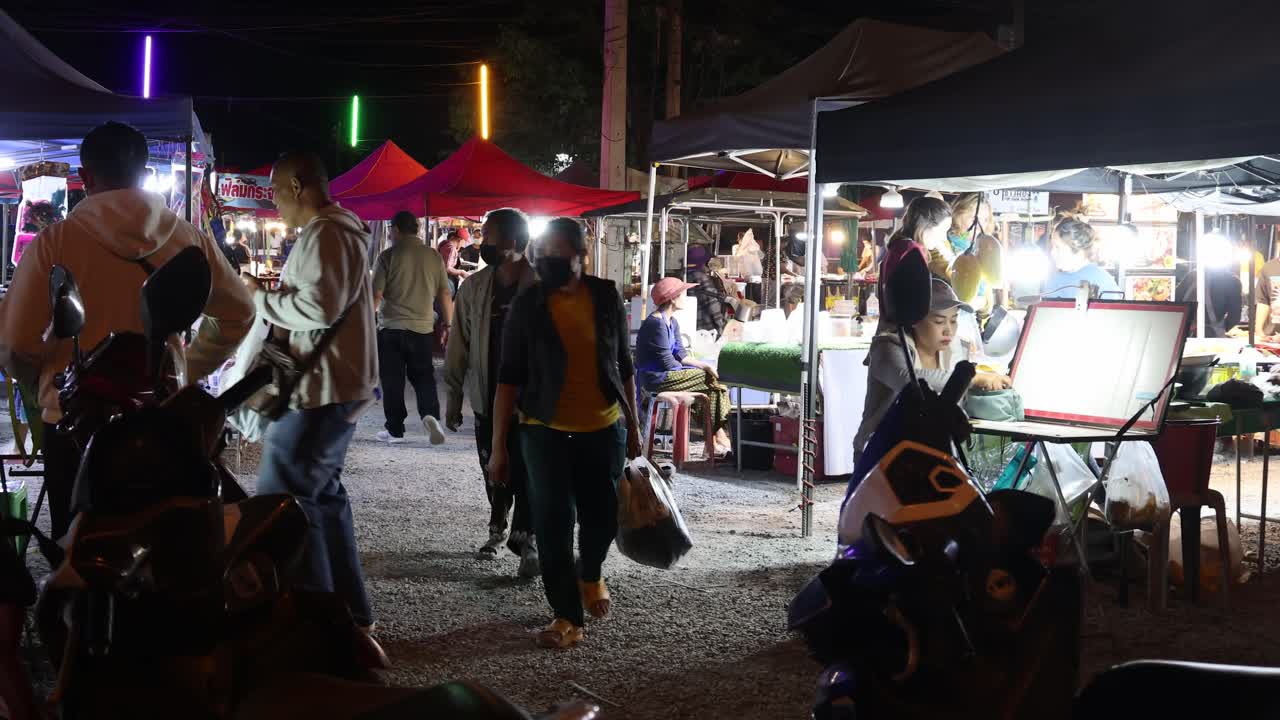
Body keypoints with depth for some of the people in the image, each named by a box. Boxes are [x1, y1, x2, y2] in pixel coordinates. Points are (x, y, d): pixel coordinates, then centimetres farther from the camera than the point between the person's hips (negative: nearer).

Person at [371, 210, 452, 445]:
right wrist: (448, 325, 12)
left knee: (392, 380, 7)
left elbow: (375, 294, -10)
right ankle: (430, 414, -9)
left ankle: (395, 430, 11)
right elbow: (445, 295, 3)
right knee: (423, 376, 13)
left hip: (391, 327, -2)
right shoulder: (434, 257, 2)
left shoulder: (388, 256, -7)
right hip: (423, 328, 3)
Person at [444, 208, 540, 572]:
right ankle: (497, 529, 31)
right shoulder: (474, 288, 1)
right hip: (488, 398, 4)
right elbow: (460, 344, 6)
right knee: (494, 472, 14)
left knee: (526, 474, -1)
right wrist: (454, 397, 6)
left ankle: (527, 539, 9)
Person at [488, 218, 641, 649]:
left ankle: (590, 576, 42)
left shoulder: (607, 298, -1)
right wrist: (498, 447, -7)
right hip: (547, 432, -2)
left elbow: (623, 367, 9)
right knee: (553, 522, -3)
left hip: (604, 429, 2)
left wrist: (632, 425, 11)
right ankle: (567, 617, 8)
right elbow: (509, 379, -5)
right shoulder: (528, 306, -6)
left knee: (603, 515, 10)